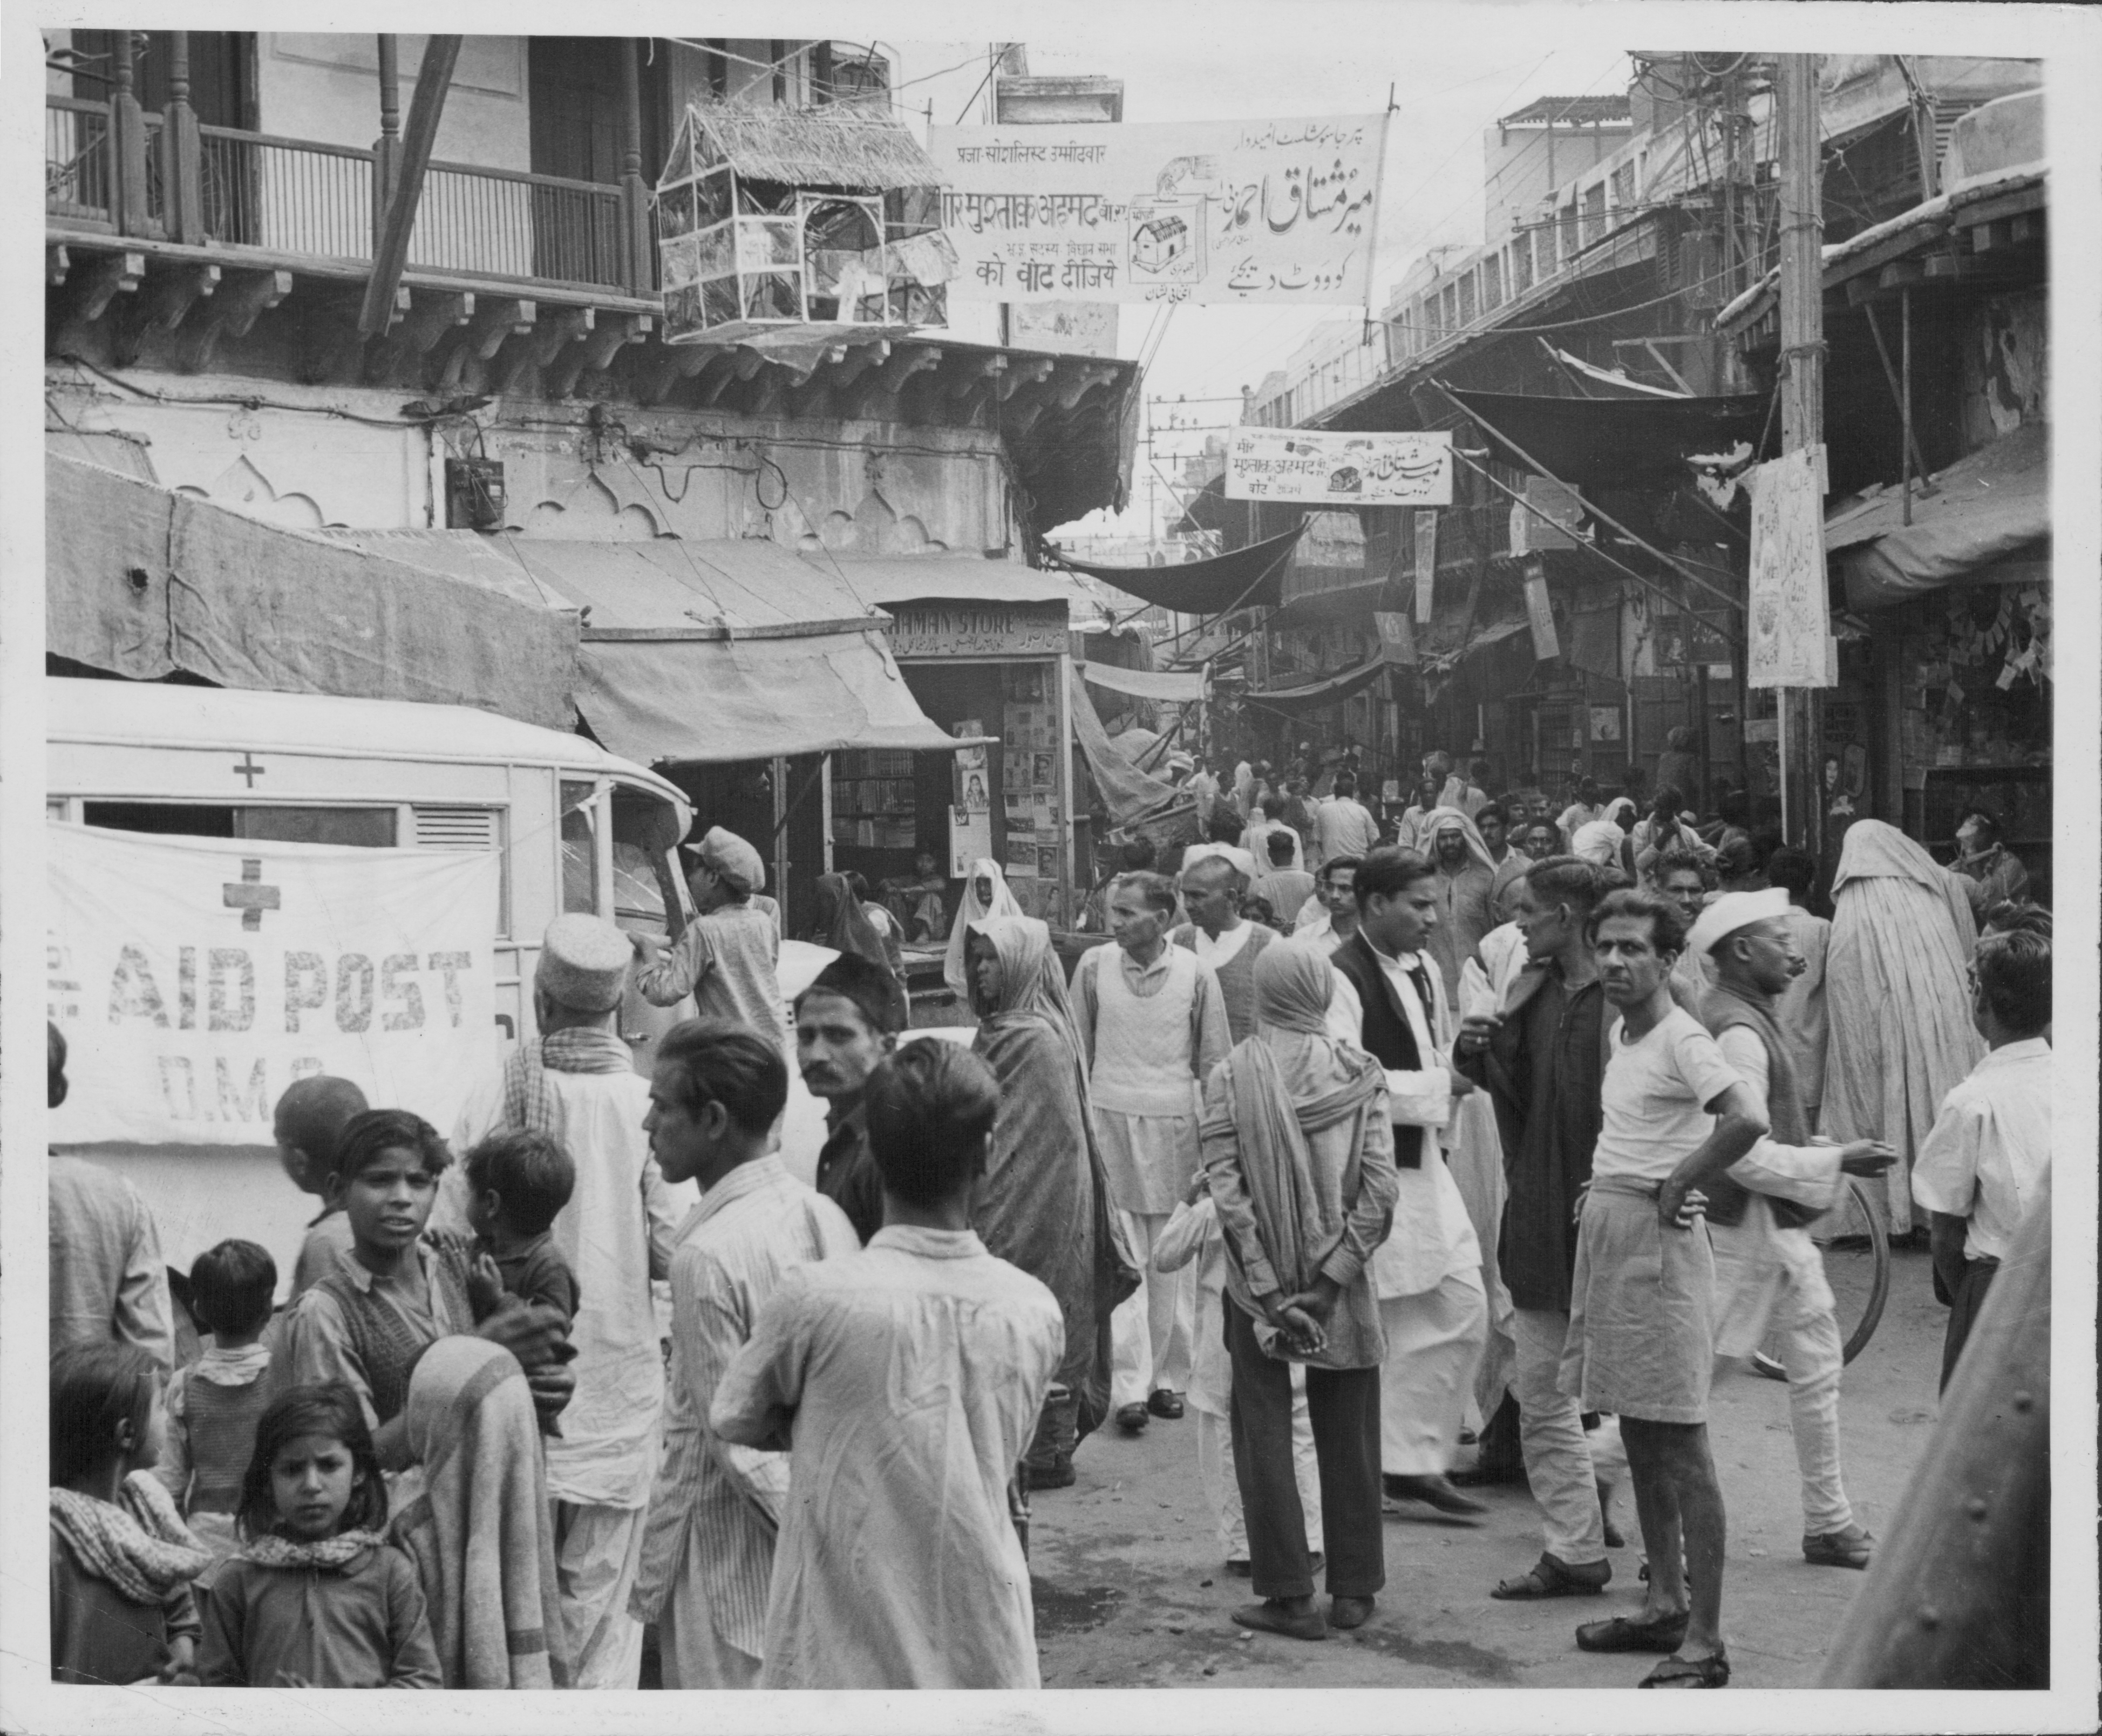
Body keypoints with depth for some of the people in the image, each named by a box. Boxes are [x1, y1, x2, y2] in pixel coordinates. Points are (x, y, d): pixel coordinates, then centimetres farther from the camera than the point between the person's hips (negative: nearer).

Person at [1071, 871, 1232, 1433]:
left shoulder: (1196, 973, -2)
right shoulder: (1094, 966, 1)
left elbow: (1214, 1058, 5)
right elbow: (1077, 1051, 9)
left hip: (1175, 1128, 0)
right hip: (1109, 1125, 0)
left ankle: (1169, 1377, 15)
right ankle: (1129, 1386, -4)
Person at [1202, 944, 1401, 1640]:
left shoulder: (1229, 1077, -6)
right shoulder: (1360, 1074, -3)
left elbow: (1227, 1194, -11)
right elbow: (1379, 1193, -10)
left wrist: (1268, 1292, -9)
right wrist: (1331, 1280, -8)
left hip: (1258, 1286, -1)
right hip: (1340, 1284, 1)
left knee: (1264, 1434, 7)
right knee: (1348, 1437, 13)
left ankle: (1289, 1595, 8)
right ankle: (1352, 1589, 19)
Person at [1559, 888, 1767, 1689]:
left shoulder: (1682, 1039, -15)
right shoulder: (1618, 1034, 12)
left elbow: (1748, 1120, -31)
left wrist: (1675, 1187, -19)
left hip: (1658, 1237, -9)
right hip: (1606, 1229, 9)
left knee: (1681, 1448, -7)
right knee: (1639, 1440, 16)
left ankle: (1705, 1645, -5)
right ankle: (1665, 1606, 26)